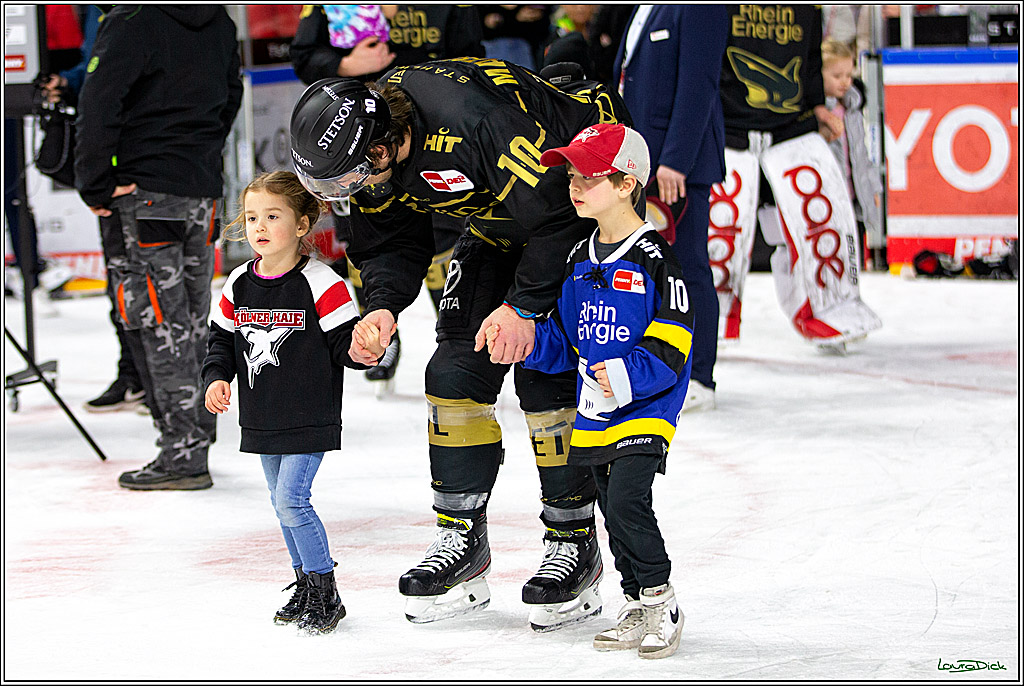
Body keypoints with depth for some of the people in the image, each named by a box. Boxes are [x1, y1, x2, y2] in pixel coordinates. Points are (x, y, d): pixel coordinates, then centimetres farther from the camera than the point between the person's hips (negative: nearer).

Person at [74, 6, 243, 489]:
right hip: (202, 192, 7)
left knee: (157, 323, -2)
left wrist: (96, 187, -12)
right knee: (190, 321, 15)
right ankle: (196, 436, 22)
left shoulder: (133, 20, -17)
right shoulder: (219, 23, 7)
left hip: (144, 193, -7)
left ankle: (183, 456, -1)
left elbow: (98, 105, -21)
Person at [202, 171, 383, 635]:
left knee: (291, 498, -14)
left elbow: (345, 344, -11)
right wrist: (217, 378, -3)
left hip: (309, 420, -7)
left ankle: (325, 593, -2)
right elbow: (222, 340, 14)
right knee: (282, 502, 14)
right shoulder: (239, 286, 4)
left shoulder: (320, 284, -13)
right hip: (262, 419, 7)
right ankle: (305, 585, 28)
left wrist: (365, 348, -32)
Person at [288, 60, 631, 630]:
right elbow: (393, 242, 0)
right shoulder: (369, 156, -13)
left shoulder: (473, 120, -39)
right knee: (457, 369, 0)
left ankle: (573, 540, -2)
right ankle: (462, 540, 8)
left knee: (545, 376, -15)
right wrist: (383, 307, -18)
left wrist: (524, 306, -27)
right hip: (500, 219, 8)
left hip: (578, 203, -8)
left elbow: (555, 211, -32)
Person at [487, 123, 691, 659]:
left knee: (627, 501, -18)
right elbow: (562, 343, 16)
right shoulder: (580, 260, 12)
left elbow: (669, 347, -14)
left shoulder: (655, 260, -12)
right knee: (614, 512, 10)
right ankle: (637, 608, 21)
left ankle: (661, 601, -4)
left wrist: (628, 373, -25)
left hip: (645, 410, -7)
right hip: (594, 413, 8)